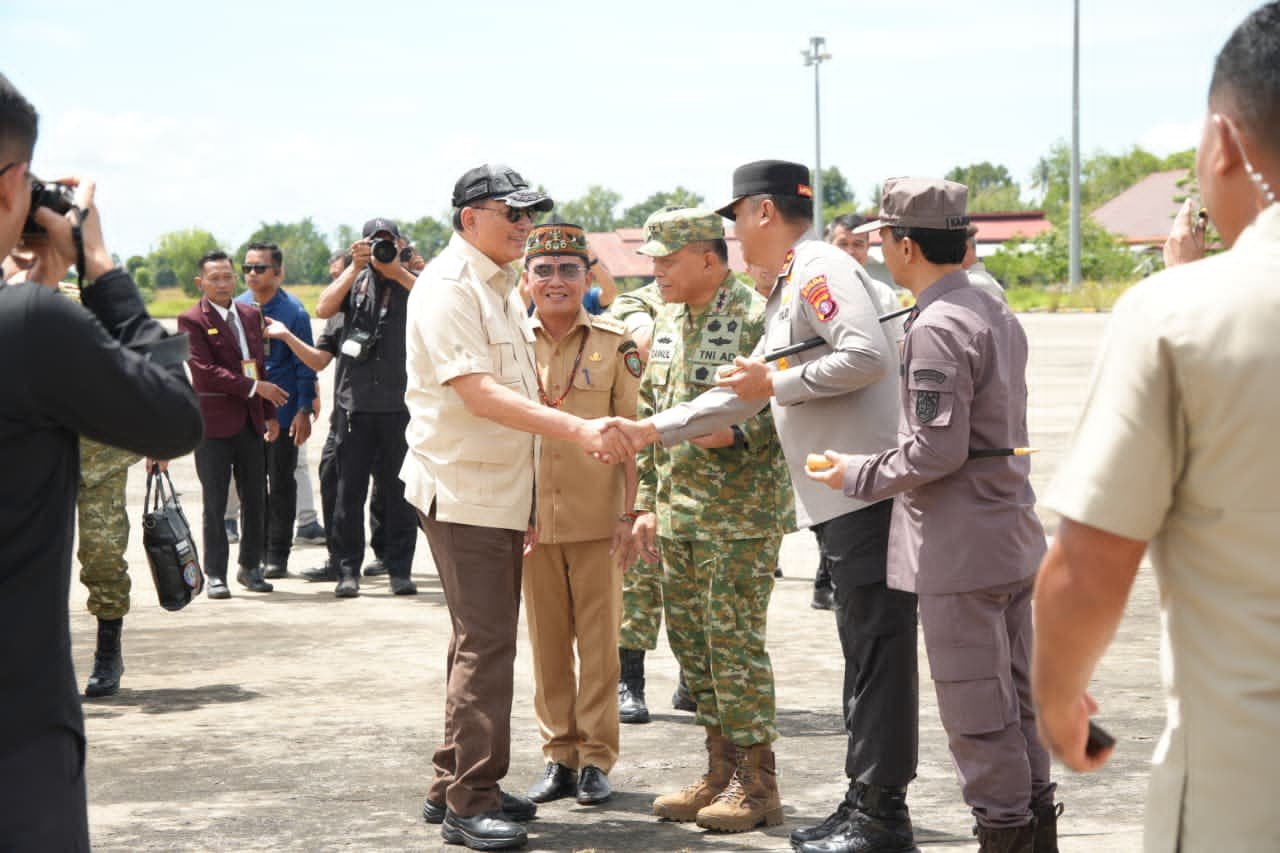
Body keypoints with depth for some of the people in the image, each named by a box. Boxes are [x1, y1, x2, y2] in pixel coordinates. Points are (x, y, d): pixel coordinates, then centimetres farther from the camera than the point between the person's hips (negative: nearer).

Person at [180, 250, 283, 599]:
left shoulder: (251, 315, 14)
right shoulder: (191, 320, -6)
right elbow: (205, 370, -15)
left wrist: (269, 413, 12)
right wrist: (254, 387, -16)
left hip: (251, 419, 5)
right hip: (213, 421, -5)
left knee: (255, 498, 7)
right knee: (215, 501, 0)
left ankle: (250, 566, 20)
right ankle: (215, 574, 7)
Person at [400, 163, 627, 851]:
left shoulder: (501, 289, 15)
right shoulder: (448, 287, -15)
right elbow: (479, 394, -25)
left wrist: (529, 501, 19)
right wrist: (579, 430, -32)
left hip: (500, 492, 10)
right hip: (461, 491, -10)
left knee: (486, 640, 14)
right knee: (485, 644, -9)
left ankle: (454, 788, 22)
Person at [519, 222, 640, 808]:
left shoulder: (615, 344, -2)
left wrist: (628, 514, -6)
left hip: (597, 517, -2)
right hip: (533, 516, 3)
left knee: (599, 641, 3)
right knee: (547, 643, 9)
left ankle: (596, 759, 11)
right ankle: (559, 756, 18)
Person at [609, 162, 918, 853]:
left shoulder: (821, 268, -8)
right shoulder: (787, 290, 24)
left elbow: (870, 355, -22)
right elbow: (743, 394, 29)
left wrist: (778, 383, -11)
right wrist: (648, 431, 25)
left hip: (867, 490, -10)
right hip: (839, 498, 10)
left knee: (878, 650, -6)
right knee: (863, 650, 12)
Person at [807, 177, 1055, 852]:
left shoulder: (936, 328, -18)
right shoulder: (997, 316, 12)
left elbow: (938, 449, -22)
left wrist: (860, 475, -8)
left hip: (959, 553, -10)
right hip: (1014, 541, 10)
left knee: (975, 709, -1)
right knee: (1017, 699, 16)